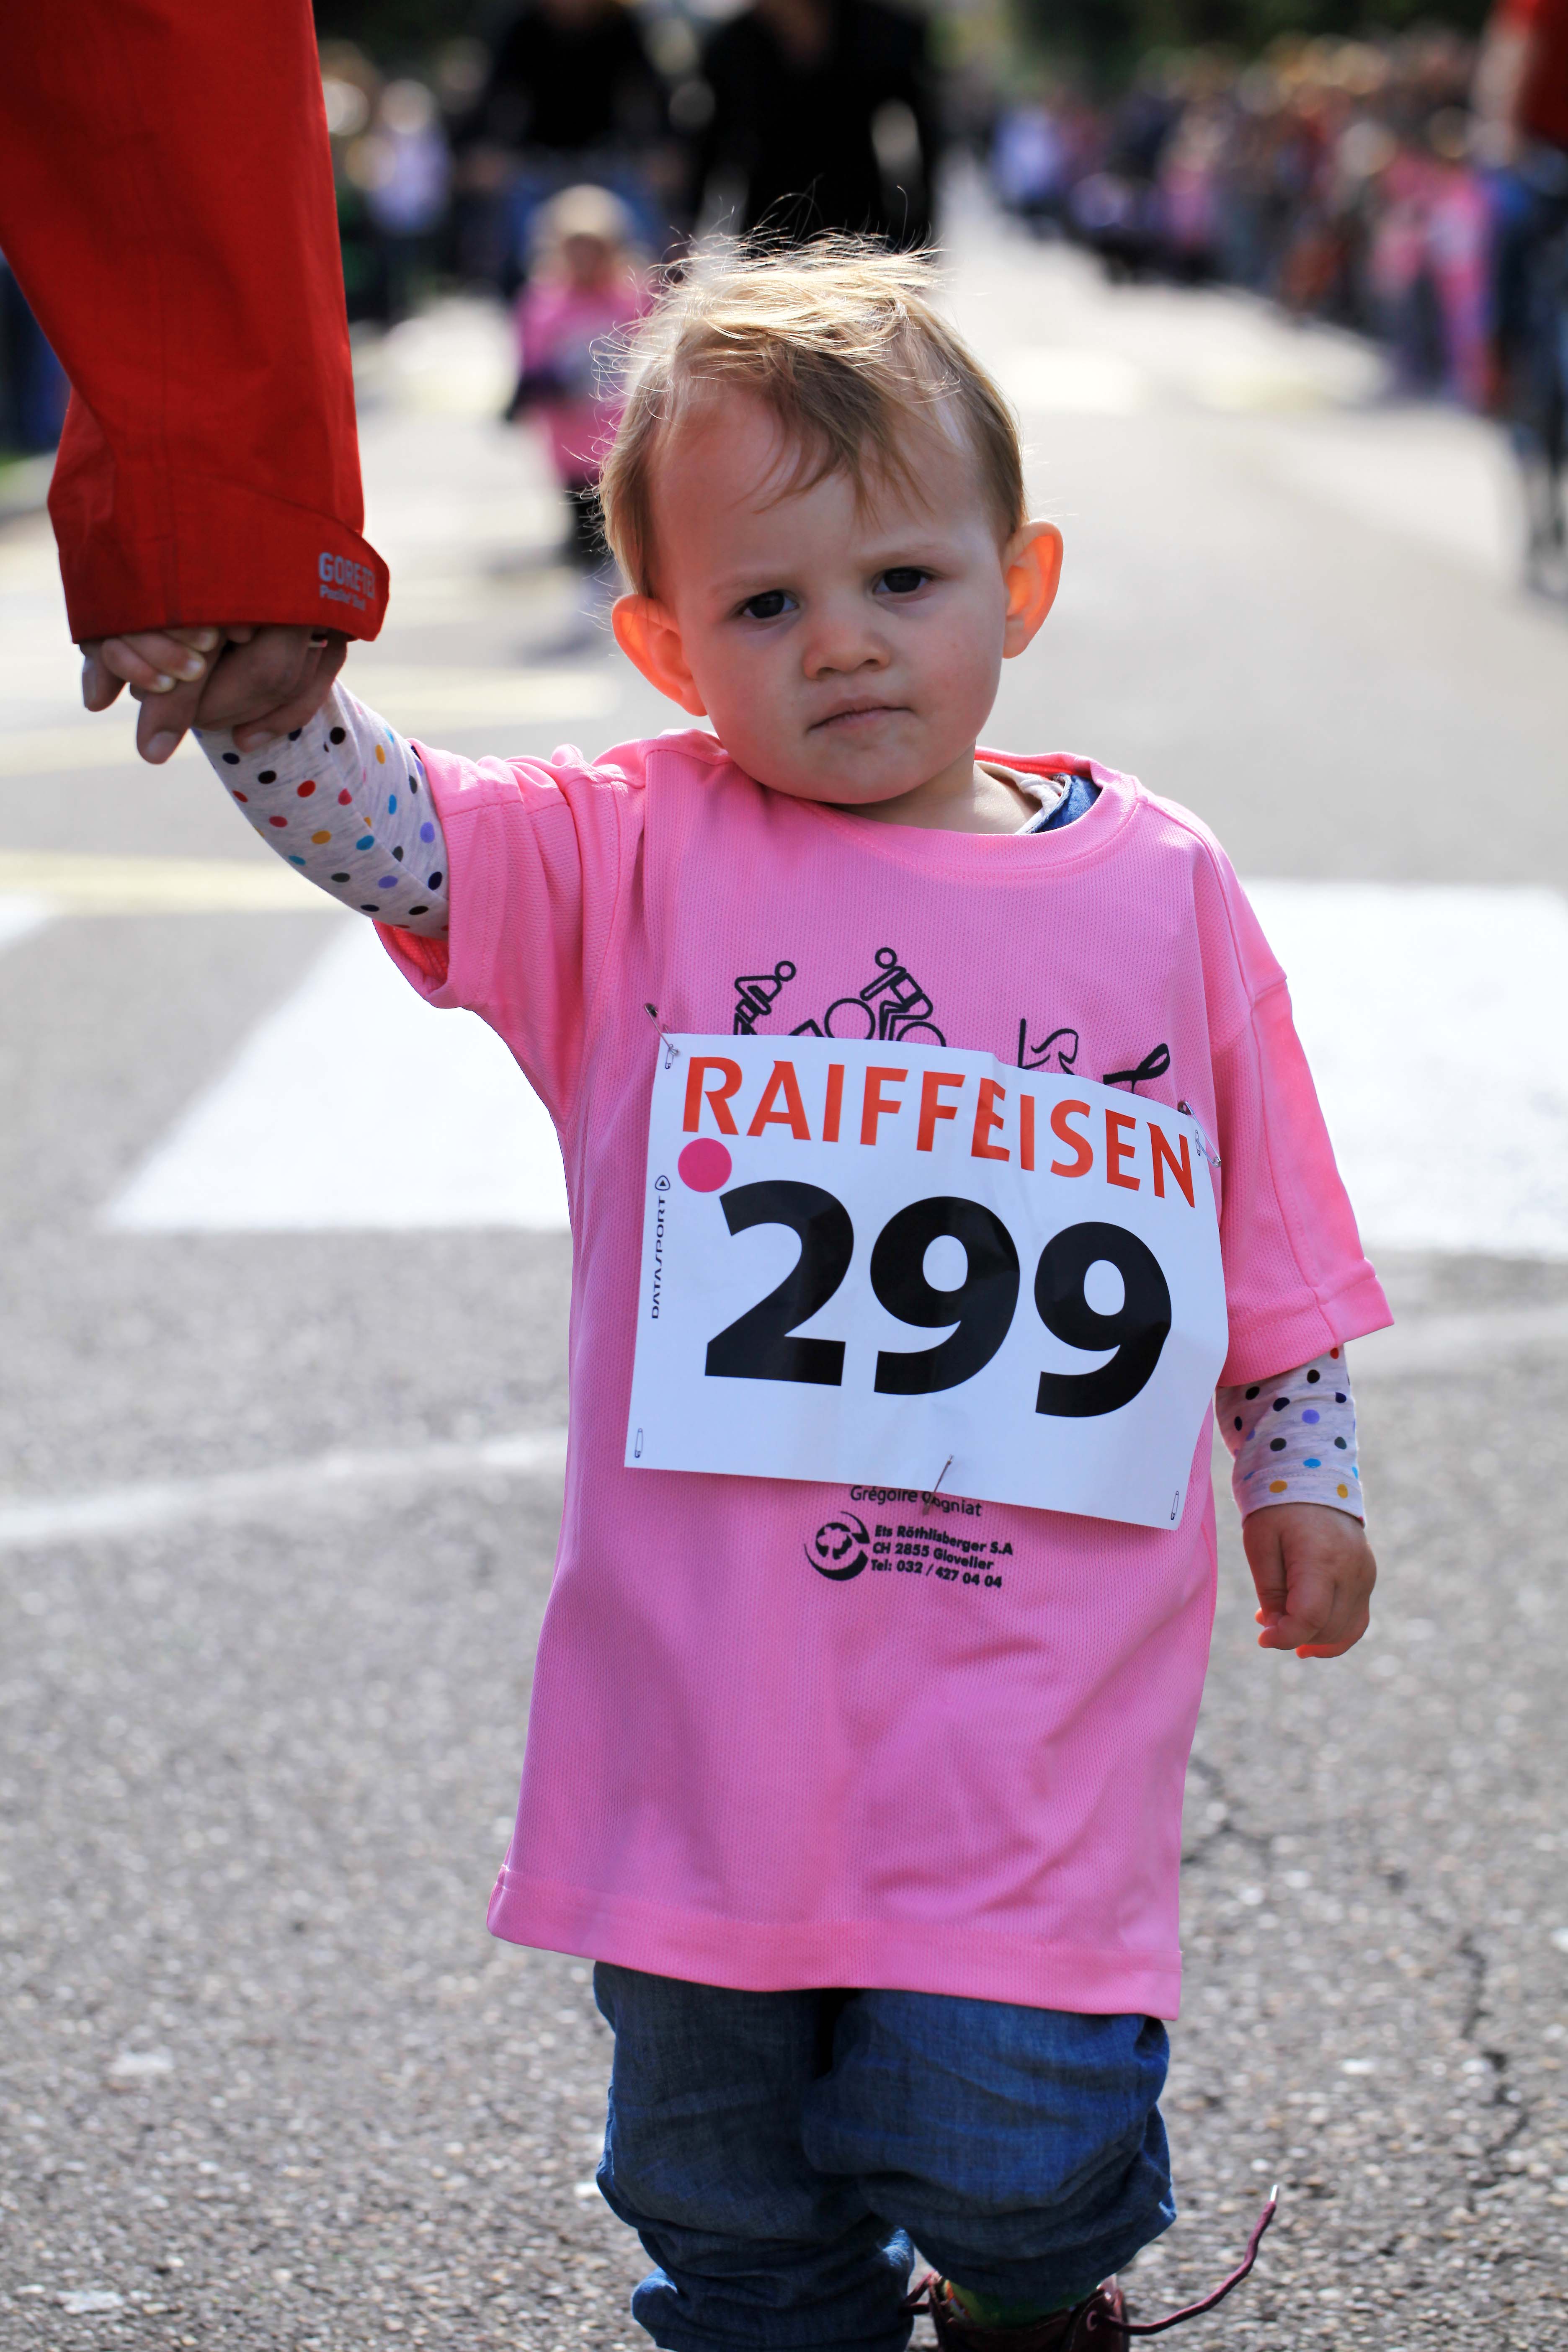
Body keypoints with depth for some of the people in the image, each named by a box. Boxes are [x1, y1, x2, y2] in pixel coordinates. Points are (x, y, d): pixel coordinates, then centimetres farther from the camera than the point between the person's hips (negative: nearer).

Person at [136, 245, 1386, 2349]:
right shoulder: (639, 859, 0)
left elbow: (1273, 1235, 11)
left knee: (994, 2145, -3)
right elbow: (379, 824, -16)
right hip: (713, 1685, 1)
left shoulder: (1161, 889, 3)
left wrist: (1306, 1481, 12)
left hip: (1035, 1691, -1)